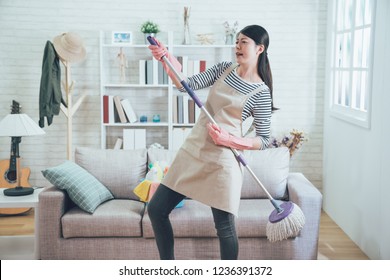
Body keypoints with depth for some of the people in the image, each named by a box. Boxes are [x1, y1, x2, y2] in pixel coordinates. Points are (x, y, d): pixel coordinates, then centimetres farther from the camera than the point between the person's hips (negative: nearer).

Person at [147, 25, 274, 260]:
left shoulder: (261, 92, -7)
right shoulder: (224, 69, 8)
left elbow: (264, 140, -5)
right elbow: (186, 86, 1)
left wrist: (230, 140, -18)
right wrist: (167, 60, -12)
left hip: (222, 161, -6)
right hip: (193, 150, 6)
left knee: (225, 227, 1)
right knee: (156, 209, 8)